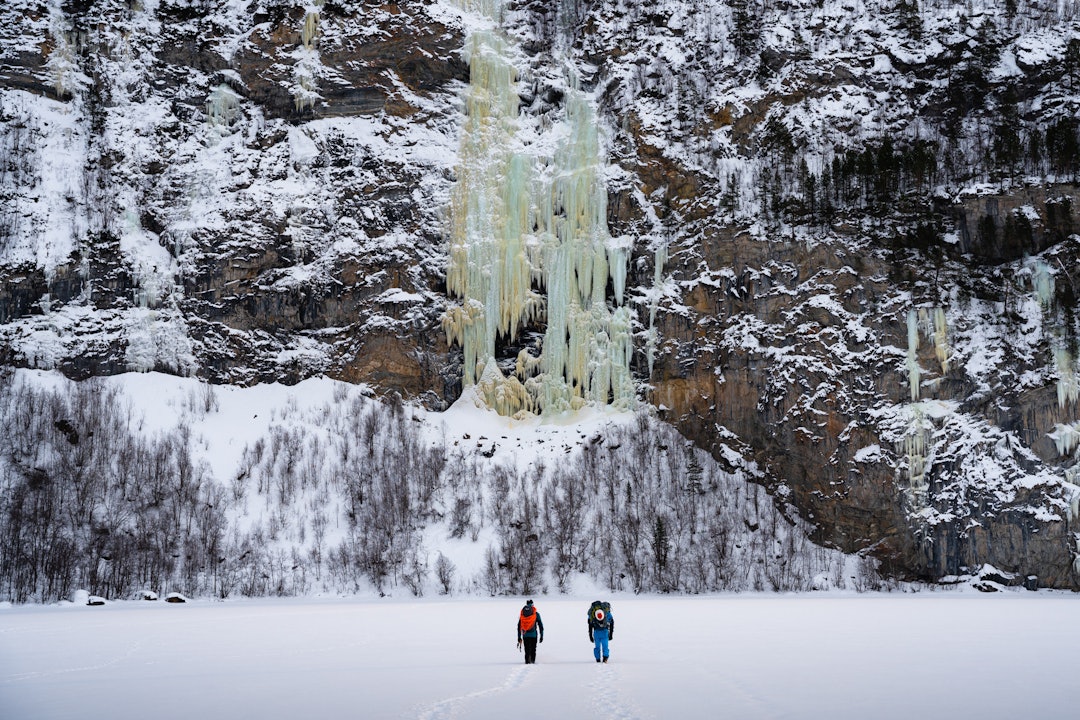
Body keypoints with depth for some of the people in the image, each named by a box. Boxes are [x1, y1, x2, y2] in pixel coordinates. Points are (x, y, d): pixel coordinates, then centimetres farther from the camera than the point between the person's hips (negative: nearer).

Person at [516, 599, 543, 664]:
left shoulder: (522, 615, 6)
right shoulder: (536, 614, -1)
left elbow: (519, 627, 10)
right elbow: (540, 625, 0)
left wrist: (519, 637, 17)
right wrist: (541, 636, 6)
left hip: (525, 636, 2)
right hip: (533, 635, -2)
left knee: (527, 650, 9)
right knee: (533, 650, 10)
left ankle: (527, 661, 0)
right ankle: (532, 661, 3)